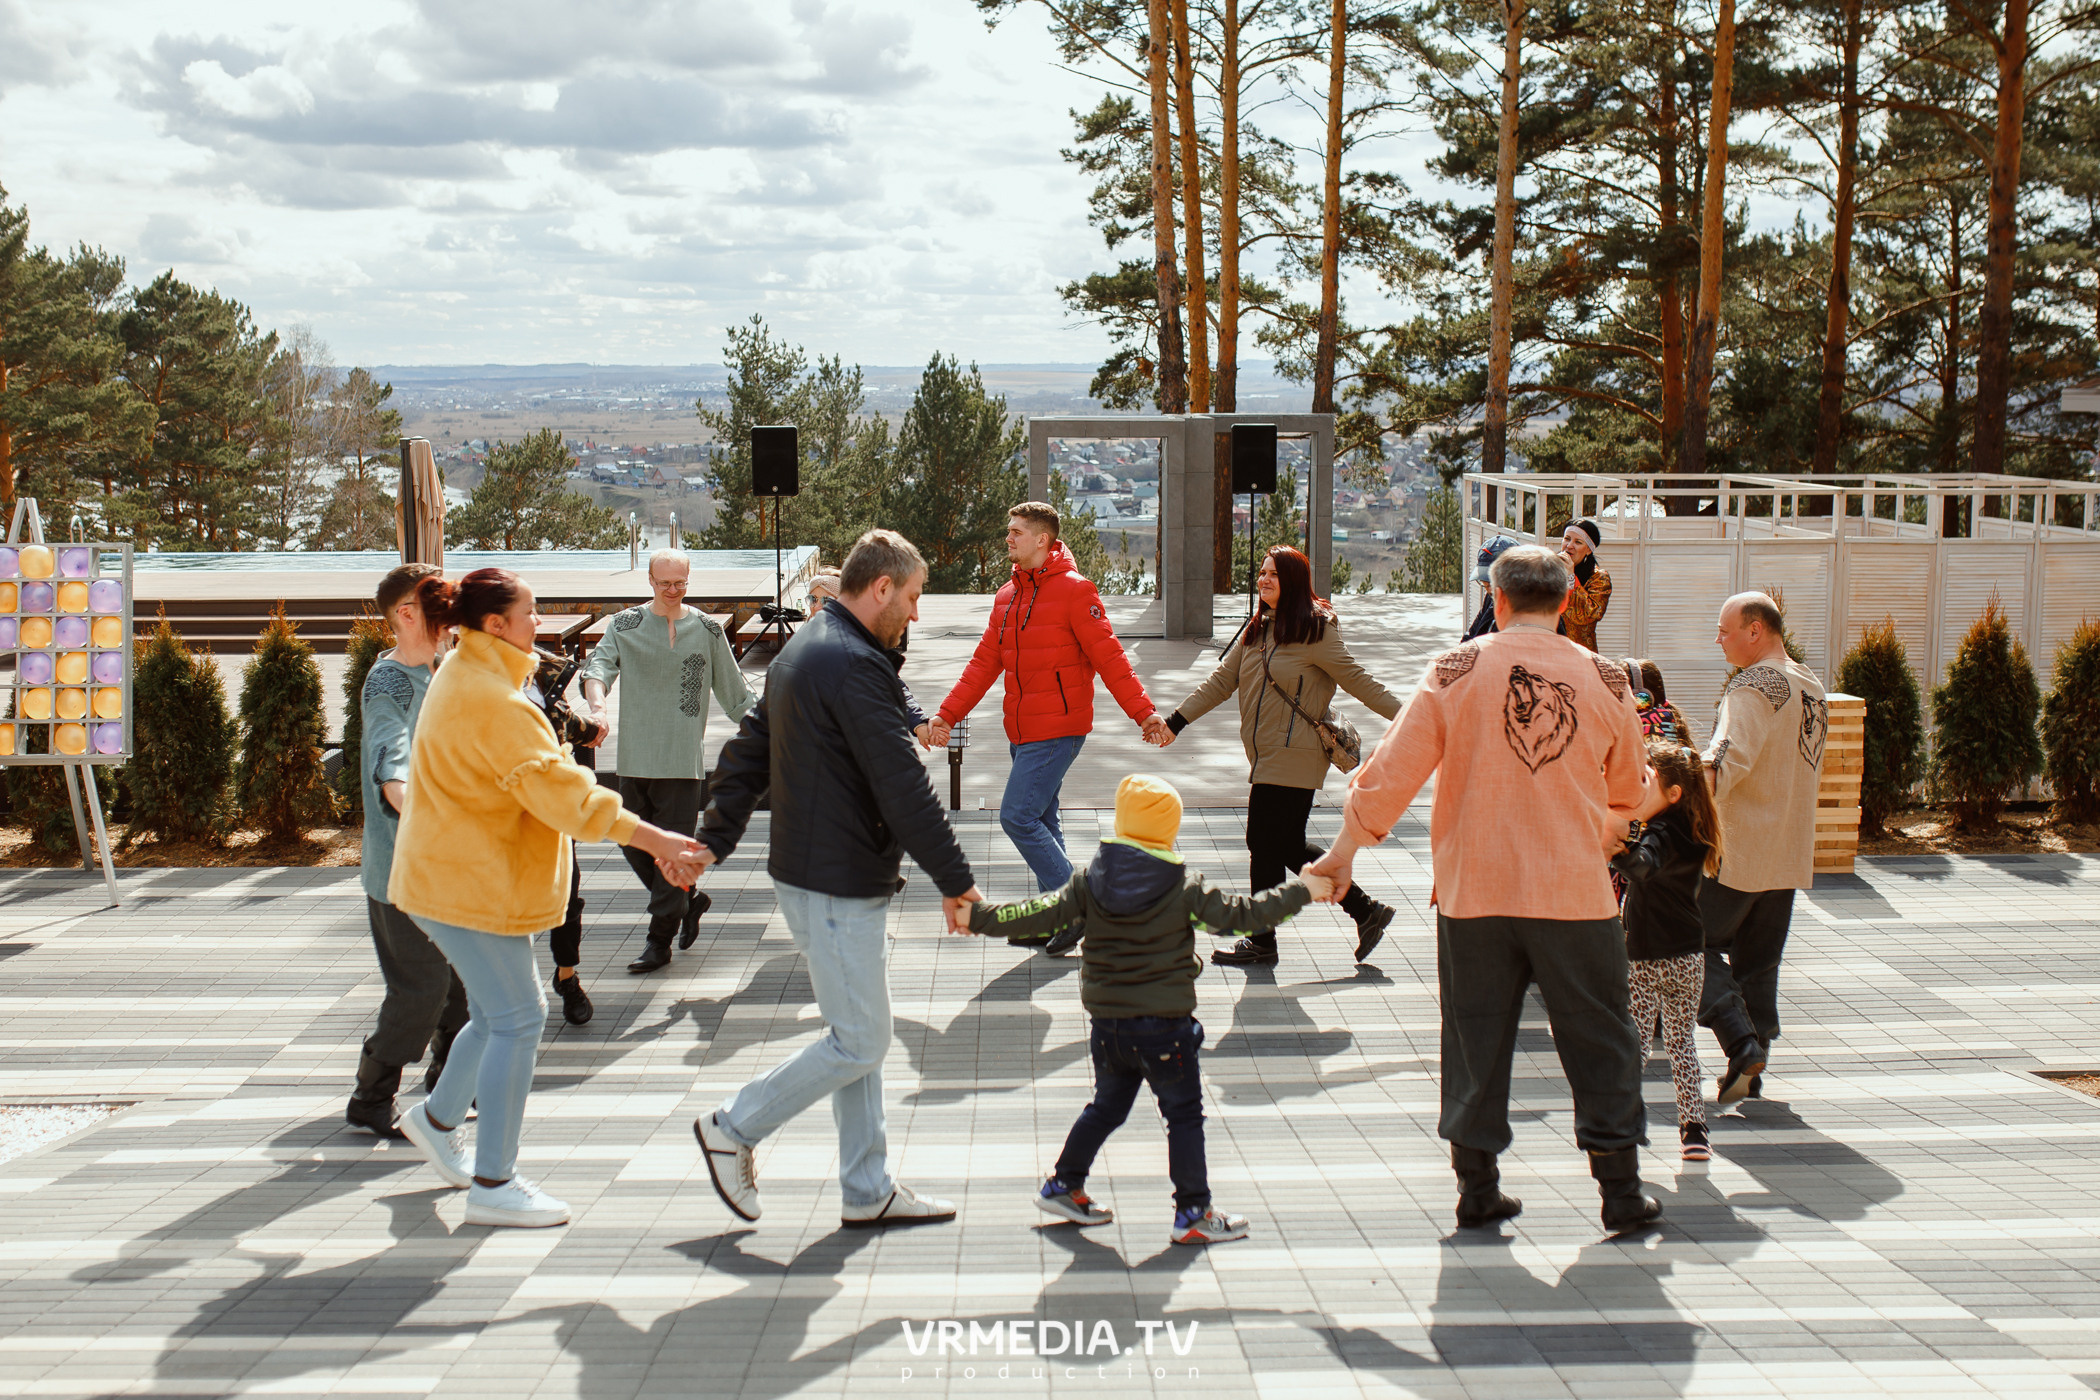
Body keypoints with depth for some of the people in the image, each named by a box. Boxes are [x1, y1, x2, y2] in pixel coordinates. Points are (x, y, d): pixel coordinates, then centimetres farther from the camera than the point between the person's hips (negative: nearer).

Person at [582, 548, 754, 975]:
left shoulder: (707, 630, 6)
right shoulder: (625, 626, 5)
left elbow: (733, 691, 12)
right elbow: (599, 667, -9)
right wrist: (597, 707, -29)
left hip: (683, 760, -2)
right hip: (634, 757, 2)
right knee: (635, 844, 9)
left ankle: (659, 941, 3)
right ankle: (689, 903, 31)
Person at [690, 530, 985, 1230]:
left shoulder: (800, 652, 14)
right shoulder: (854, 665, -20)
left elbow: (747, 752, 17)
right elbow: (902, 785, -23)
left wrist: (713, 841, 16)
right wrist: (955, 880, -17)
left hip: (808, 872, 11)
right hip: (840, 887, -11)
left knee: (858, 1035, 15)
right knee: (860, 1042, -1)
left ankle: (867, 1191, 21)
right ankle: (734, 1128, 12)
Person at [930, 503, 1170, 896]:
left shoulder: (1073, 590, -10)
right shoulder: (1007, 597, 12)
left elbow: (1110, 658, -12)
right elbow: (984, 664, 13)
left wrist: (1144, 713, -19)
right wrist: (947, 714, 5)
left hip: (1057, 732, -8)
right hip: (1022, 732, 8)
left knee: (1018, 817, -13)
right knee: (1042, 823, 13)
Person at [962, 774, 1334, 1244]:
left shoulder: (1091, 879, -2)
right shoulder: (1184, 887, -11)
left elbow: (1045, 914, -1)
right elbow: (1239, 913, -7)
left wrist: (981, 916, 11)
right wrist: (1301, 890, 5)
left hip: (1107, 1024, 5)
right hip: (1165, 1025, -5)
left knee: (1106, 1107, 22)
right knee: (1184, 1116, 6)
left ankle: (1063, 1186, 30)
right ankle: (1193, 1213, 9)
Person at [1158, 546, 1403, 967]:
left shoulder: (1314, 631, -10)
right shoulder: (1257, 629, 12)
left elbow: (1356, 680, -8)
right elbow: (1221, 680, 15)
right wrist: (1175, 722, 11)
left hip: (1292, 757, -8)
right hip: (1266, 756, 8)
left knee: (1267, 844, -3)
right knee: (1288, 846, 11)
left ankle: (1261, 941, 12)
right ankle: (1365, 910, 22)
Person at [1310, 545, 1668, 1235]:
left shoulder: (1455, 670, -4)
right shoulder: (1604, 678, 1)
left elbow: (1392, 769, -4)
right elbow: (1629, 793, 15)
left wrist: (1344, 851, 6)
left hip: (1474, 887, 0)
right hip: (1576, 892, 0)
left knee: (1477, 1036, 11)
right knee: (1598, 1040, 11)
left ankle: (1478, 1189, 16)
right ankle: (1621, 1190, 14)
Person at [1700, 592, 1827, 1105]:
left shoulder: (1754, 684, -14)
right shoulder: (1812, 687, 14)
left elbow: (1729, 758, -28)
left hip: (1739, 850, -8)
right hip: (1789, 853, 8)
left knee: (1699, 945, 1)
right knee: (1759, 958, 13)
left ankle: (1742, 1047, -10)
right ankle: (1752, 1072, 16)